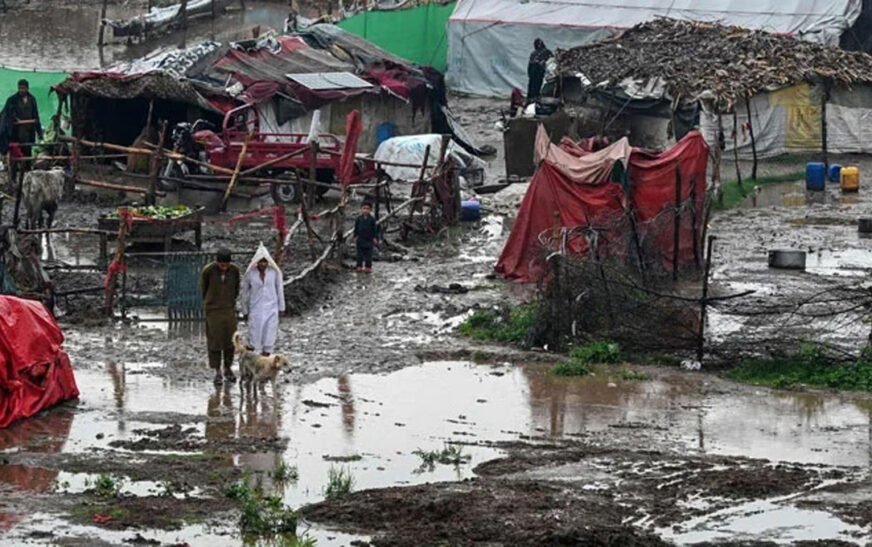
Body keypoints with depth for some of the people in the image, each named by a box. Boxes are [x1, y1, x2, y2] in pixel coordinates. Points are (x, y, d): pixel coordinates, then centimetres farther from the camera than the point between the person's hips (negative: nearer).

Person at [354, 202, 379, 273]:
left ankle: (368, 267, 8)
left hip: (369, 240, -2)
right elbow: (356, 228, 8)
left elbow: (375, 229, -1)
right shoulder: (359, 219, 0)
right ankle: (359, 266, 13)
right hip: (361, 239, 2)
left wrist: (375, 238, -4)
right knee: (360, 254, 6)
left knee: (368, 254, 2)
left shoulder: (372, 219, -4)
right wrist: (355, 235, 2)